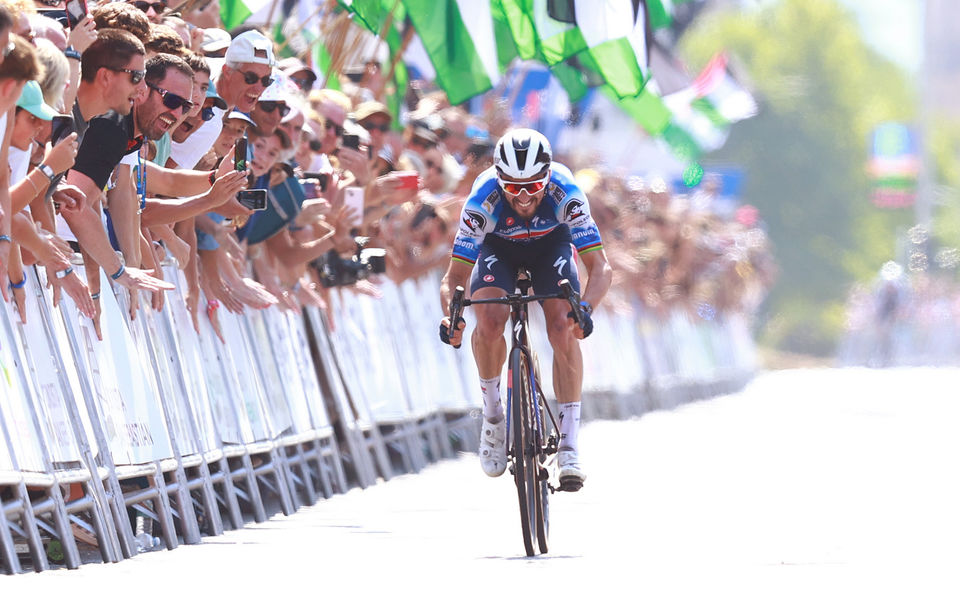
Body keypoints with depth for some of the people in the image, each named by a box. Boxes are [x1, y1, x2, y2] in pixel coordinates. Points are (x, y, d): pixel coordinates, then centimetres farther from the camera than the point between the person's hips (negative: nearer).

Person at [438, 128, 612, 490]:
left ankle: (569, 445, -14)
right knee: (489, 323, -28)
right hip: (499, 247, 0)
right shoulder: (483, 199, -36)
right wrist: (450, 315, -53)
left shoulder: (564, 192, -37)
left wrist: (585, 308, -56)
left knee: (563, 330, -22)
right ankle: (492, 415, -3)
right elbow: (455, 275, -32)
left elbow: (601, 268, -36)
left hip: (551, 243, 0)